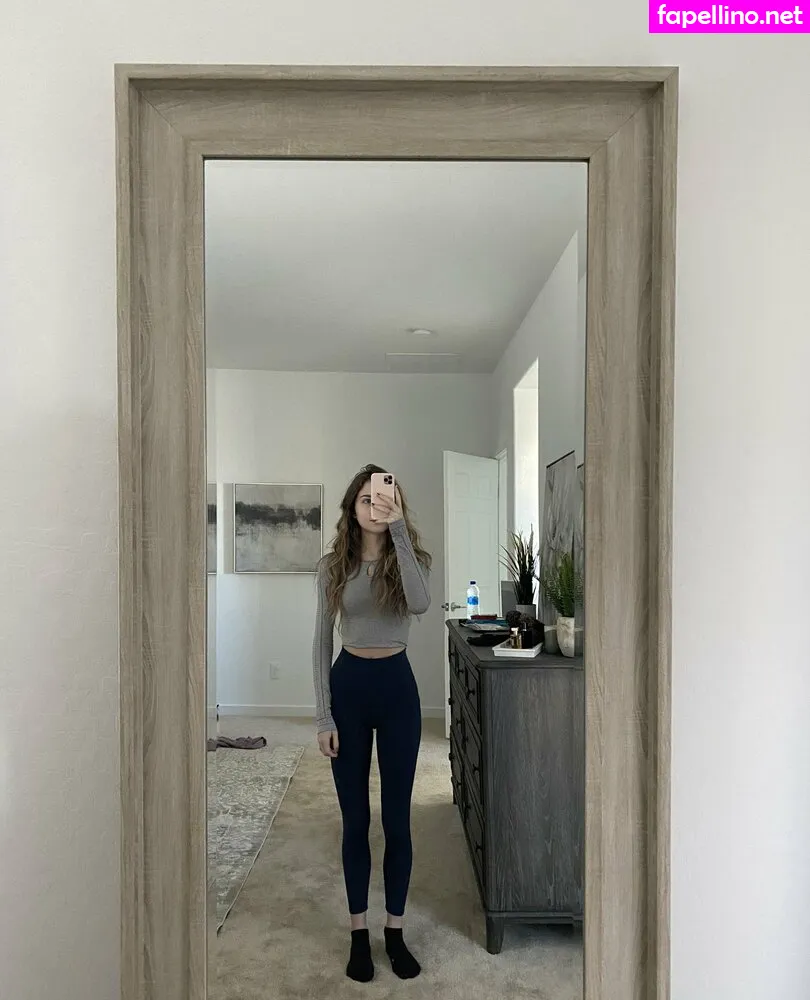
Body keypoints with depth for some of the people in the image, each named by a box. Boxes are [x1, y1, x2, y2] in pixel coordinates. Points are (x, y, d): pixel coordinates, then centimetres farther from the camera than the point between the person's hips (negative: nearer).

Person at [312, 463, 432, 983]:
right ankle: (359, 932, 29)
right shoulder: (333, 566, 0)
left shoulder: (413, 557, -2)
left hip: (397, 686, 0)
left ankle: (395, 931, 29)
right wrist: (324, 715, -3)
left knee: (397, 817, 9)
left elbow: (420, 604, -26)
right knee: (355, 817, 11)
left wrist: (398, 533, -30)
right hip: (349, 686, 1)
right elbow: (322, 642, 1)